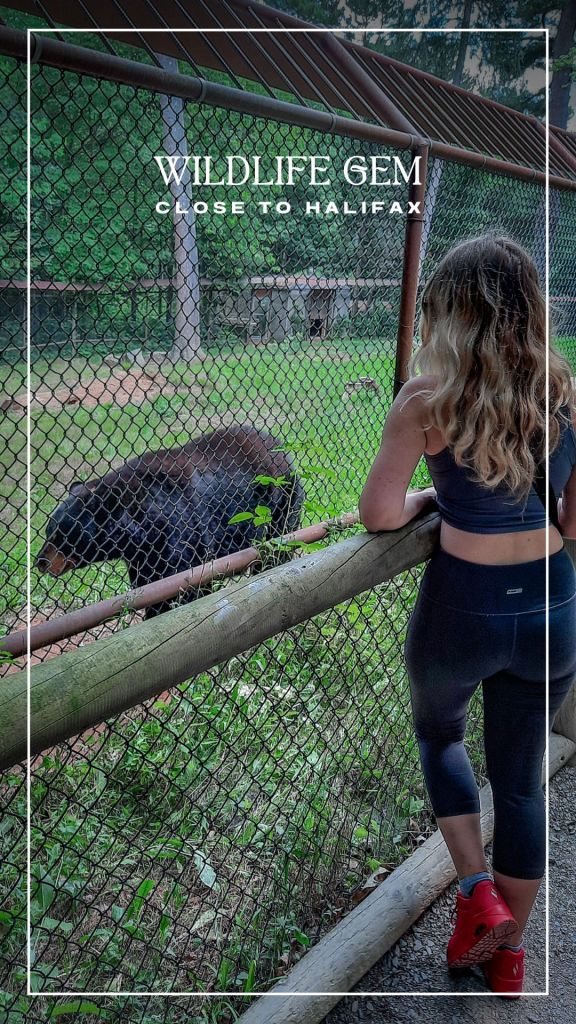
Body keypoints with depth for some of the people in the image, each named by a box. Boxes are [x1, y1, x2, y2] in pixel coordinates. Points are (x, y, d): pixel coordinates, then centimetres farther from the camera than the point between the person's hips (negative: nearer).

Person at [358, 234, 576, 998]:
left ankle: (477, 891, 23)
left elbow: (379, 514, -15)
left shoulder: (428, 398, -14)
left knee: (437, 732, 30)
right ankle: (508, 951, 40)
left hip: (461, 611, -3)